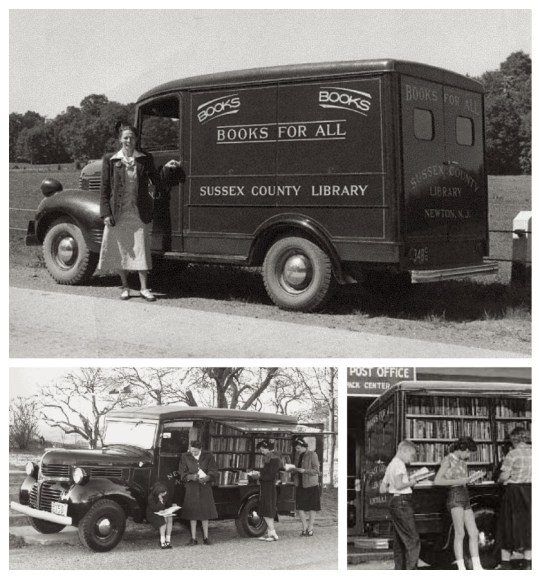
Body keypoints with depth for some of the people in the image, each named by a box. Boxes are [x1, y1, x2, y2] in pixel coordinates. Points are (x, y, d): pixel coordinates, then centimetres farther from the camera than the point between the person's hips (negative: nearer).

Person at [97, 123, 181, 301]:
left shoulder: (145, 159, 4)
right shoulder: (110, 160, 0)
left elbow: (158, 182, 7)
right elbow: (105, 188, 0)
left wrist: (167, 168, -10)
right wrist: (106, 214, -6)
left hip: (140, 214, 0)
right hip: (118, 214, 0)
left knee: (141, 250, 2)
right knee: (120, 251, 6)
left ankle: (144, 288, 10)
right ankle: (125, 287, 20)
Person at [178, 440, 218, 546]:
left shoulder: (208, 456, -1)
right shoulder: (185, 457, -1)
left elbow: (214, 472, -5)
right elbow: (182, 474, -2)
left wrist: (206, 478, -25)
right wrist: (191, 477, -22)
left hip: (205, 487, 0)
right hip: (191, 488, 0)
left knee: (205, 514, 4)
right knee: (192, 514, 1)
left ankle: (206, 537, 15)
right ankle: (193, 538, 9)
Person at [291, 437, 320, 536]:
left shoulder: (312, 455, -9)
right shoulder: (298, 455, 10)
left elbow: (316, 470, -13)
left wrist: (304, 470, -24)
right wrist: (293, 470, -5)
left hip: (311, 485, -6)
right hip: (300, 485, 6)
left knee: (312, 507, 2)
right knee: (300, 507, 1)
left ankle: (310, 529, 9)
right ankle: (304, 527, 12)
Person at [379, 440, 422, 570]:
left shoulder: (390, 465, 19)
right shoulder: (399, 464, -10)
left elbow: (382, 489, 19)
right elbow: (398, 485, -24)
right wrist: (410, 483, -6)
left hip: (394, 502, 10)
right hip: (402, 502, -10)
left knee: (399, 541, 13)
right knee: (413, 540, -10)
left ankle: (399, 570, 14)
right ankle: (411, 570, -14)